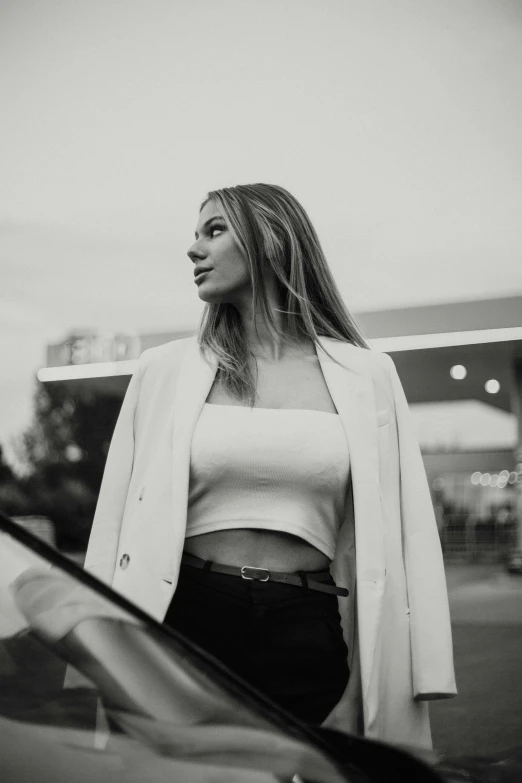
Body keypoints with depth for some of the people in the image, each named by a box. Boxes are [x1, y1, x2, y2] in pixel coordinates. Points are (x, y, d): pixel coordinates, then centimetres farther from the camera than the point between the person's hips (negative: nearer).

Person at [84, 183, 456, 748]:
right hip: (184, 622, 1)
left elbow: (380, 547, 2)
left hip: (307, 638, 0)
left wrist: (358, 693, -3)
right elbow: (116, 524, 5)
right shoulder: (164, 370, 5)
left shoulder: (366, 375, 3)